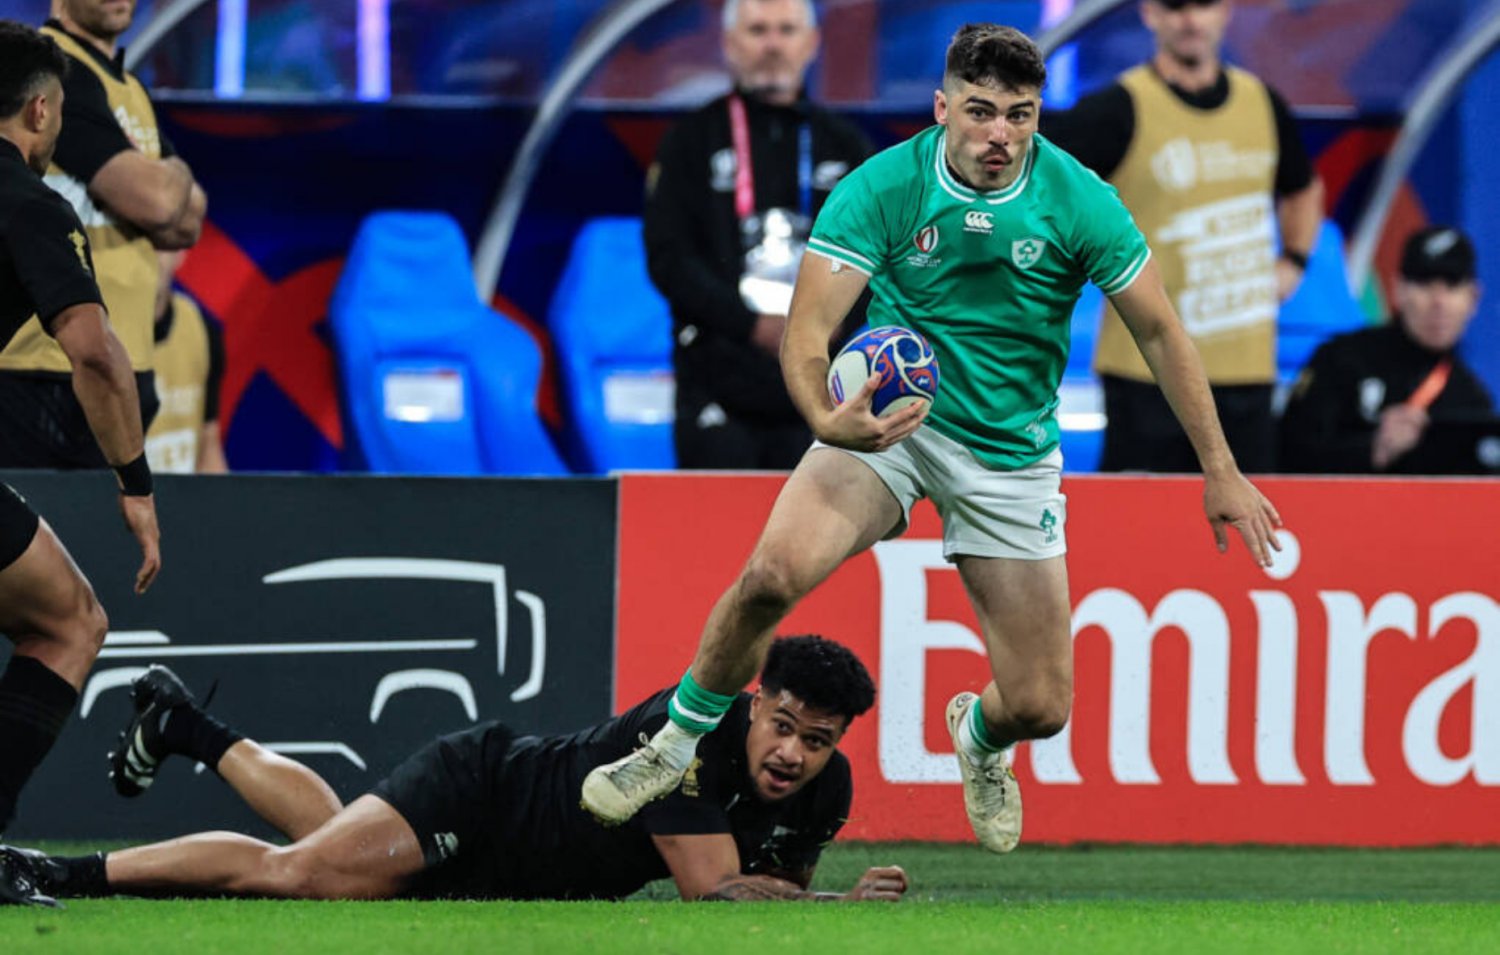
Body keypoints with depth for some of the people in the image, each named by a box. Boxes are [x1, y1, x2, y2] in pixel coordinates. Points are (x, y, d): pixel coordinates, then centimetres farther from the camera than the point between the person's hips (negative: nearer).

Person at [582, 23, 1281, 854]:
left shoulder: (1077, 202, -13)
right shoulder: (881, 188, -16)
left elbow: (1159, 332, -1)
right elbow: (808, 327, -19)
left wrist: (1219, 470, -1)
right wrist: (825, 418, -41)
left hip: (1011, 453, 1)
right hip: (887, 417, -1)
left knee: (1040, 707, -3)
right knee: (773, 572, -30)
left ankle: (978, 738, 37)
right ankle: (678, 742, -5)